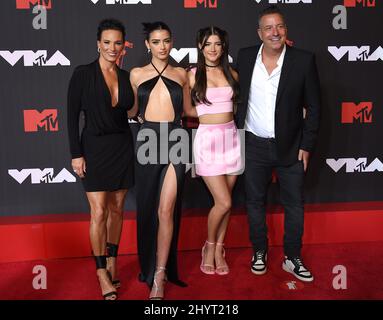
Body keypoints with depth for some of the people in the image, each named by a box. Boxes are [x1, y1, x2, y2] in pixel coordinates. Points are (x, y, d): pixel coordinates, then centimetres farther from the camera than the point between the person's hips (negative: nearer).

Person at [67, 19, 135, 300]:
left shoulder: (126, 77, 6)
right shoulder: (83, 74, -5)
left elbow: (131, 112, 11)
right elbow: (73, 116, -6)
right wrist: (76, 154, -10)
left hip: (123, 147, 4)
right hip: (95, 148, -4)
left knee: (117, 209, 10)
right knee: (99, 213, -4)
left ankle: (112, 262, 26)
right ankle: (102, 272, 12)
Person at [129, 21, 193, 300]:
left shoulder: (181, 74, 12)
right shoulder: (137, 74, 10)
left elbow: (187, 109, 20)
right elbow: (131, 111, 15)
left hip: (174, 140, -1)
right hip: (147, 140, 1)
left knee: (166, 209, -9)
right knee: (148, 208, 8)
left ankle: (159, 276, -1)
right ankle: (149, 265, 28)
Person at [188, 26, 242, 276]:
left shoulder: (232, 74, 10)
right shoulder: (192, 75, -1)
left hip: (231, 137, 4)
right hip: (207, 139, -4)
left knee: (224, 202, 7)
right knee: (224, 202, -8)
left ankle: (219, 250, 24)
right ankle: (210, 246, 19)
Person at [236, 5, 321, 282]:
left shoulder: (304, 60, -8)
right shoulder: (245, 57, -2)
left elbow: (314, 107, -3)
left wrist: (306, 146, -6)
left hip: (290, 147, -1)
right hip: (254, 146, 2)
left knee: (294, 205, 8)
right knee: (256, 202, 12)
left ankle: (293, 258, 25)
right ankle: (259, 252, 30)